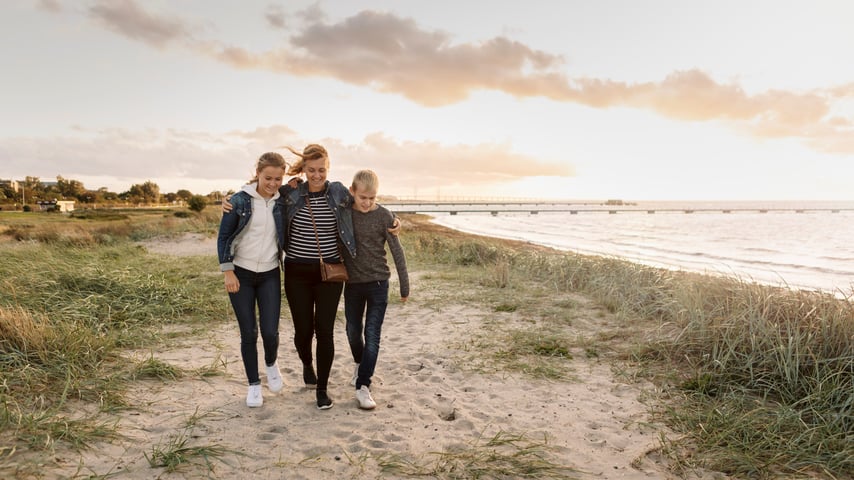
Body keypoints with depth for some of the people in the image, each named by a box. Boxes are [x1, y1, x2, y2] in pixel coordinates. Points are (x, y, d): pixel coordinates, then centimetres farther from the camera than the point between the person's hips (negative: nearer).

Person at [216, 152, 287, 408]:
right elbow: (223, 236, -3)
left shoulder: (282, 202, 1)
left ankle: (271, 364, 28)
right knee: (249, 333, 3)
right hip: (241, 274, -1)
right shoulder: (240, 200, -7)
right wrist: (228, 272, -8)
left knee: (270, 331, -6)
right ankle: (254, 384, 21)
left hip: (270, 275, 2)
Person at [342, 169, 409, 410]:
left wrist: (404, 286, -5)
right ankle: (360, 363, 43)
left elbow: (397, 251, -7)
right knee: (353, 330, 15)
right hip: (352, 282, 3)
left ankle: (362, 386, 3)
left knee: (372, 334, -3)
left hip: (378, 282, -3)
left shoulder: (384, 216, -10)